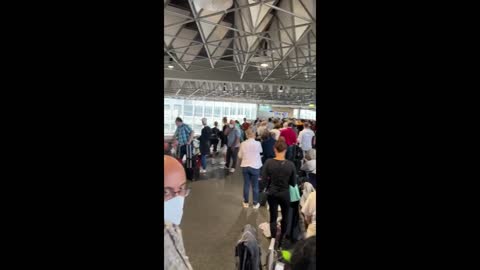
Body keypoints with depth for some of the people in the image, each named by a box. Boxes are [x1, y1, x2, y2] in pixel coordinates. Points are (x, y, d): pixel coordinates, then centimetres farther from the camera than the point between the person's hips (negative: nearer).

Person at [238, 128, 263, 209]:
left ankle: (246, 202, 23)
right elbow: (260, 151, 9)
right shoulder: (257, 143, -11)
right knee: (255, 186, 9)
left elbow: (239, 156, 3)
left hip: (245, 166, 2)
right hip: (255, 166, -2)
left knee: (246, 185, 12)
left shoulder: (243, 144, -5)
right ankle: (255, 203, 17)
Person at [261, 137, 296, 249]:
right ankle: (281, 239, 33)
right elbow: (293, 183, -8)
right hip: (285, 194, 0)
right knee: (285, 217, 21)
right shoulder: (290, 164, -17)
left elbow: (264, 178, -8)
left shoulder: (269, 162, -16)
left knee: (273, 217, 14)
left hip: (272, 193, 0)